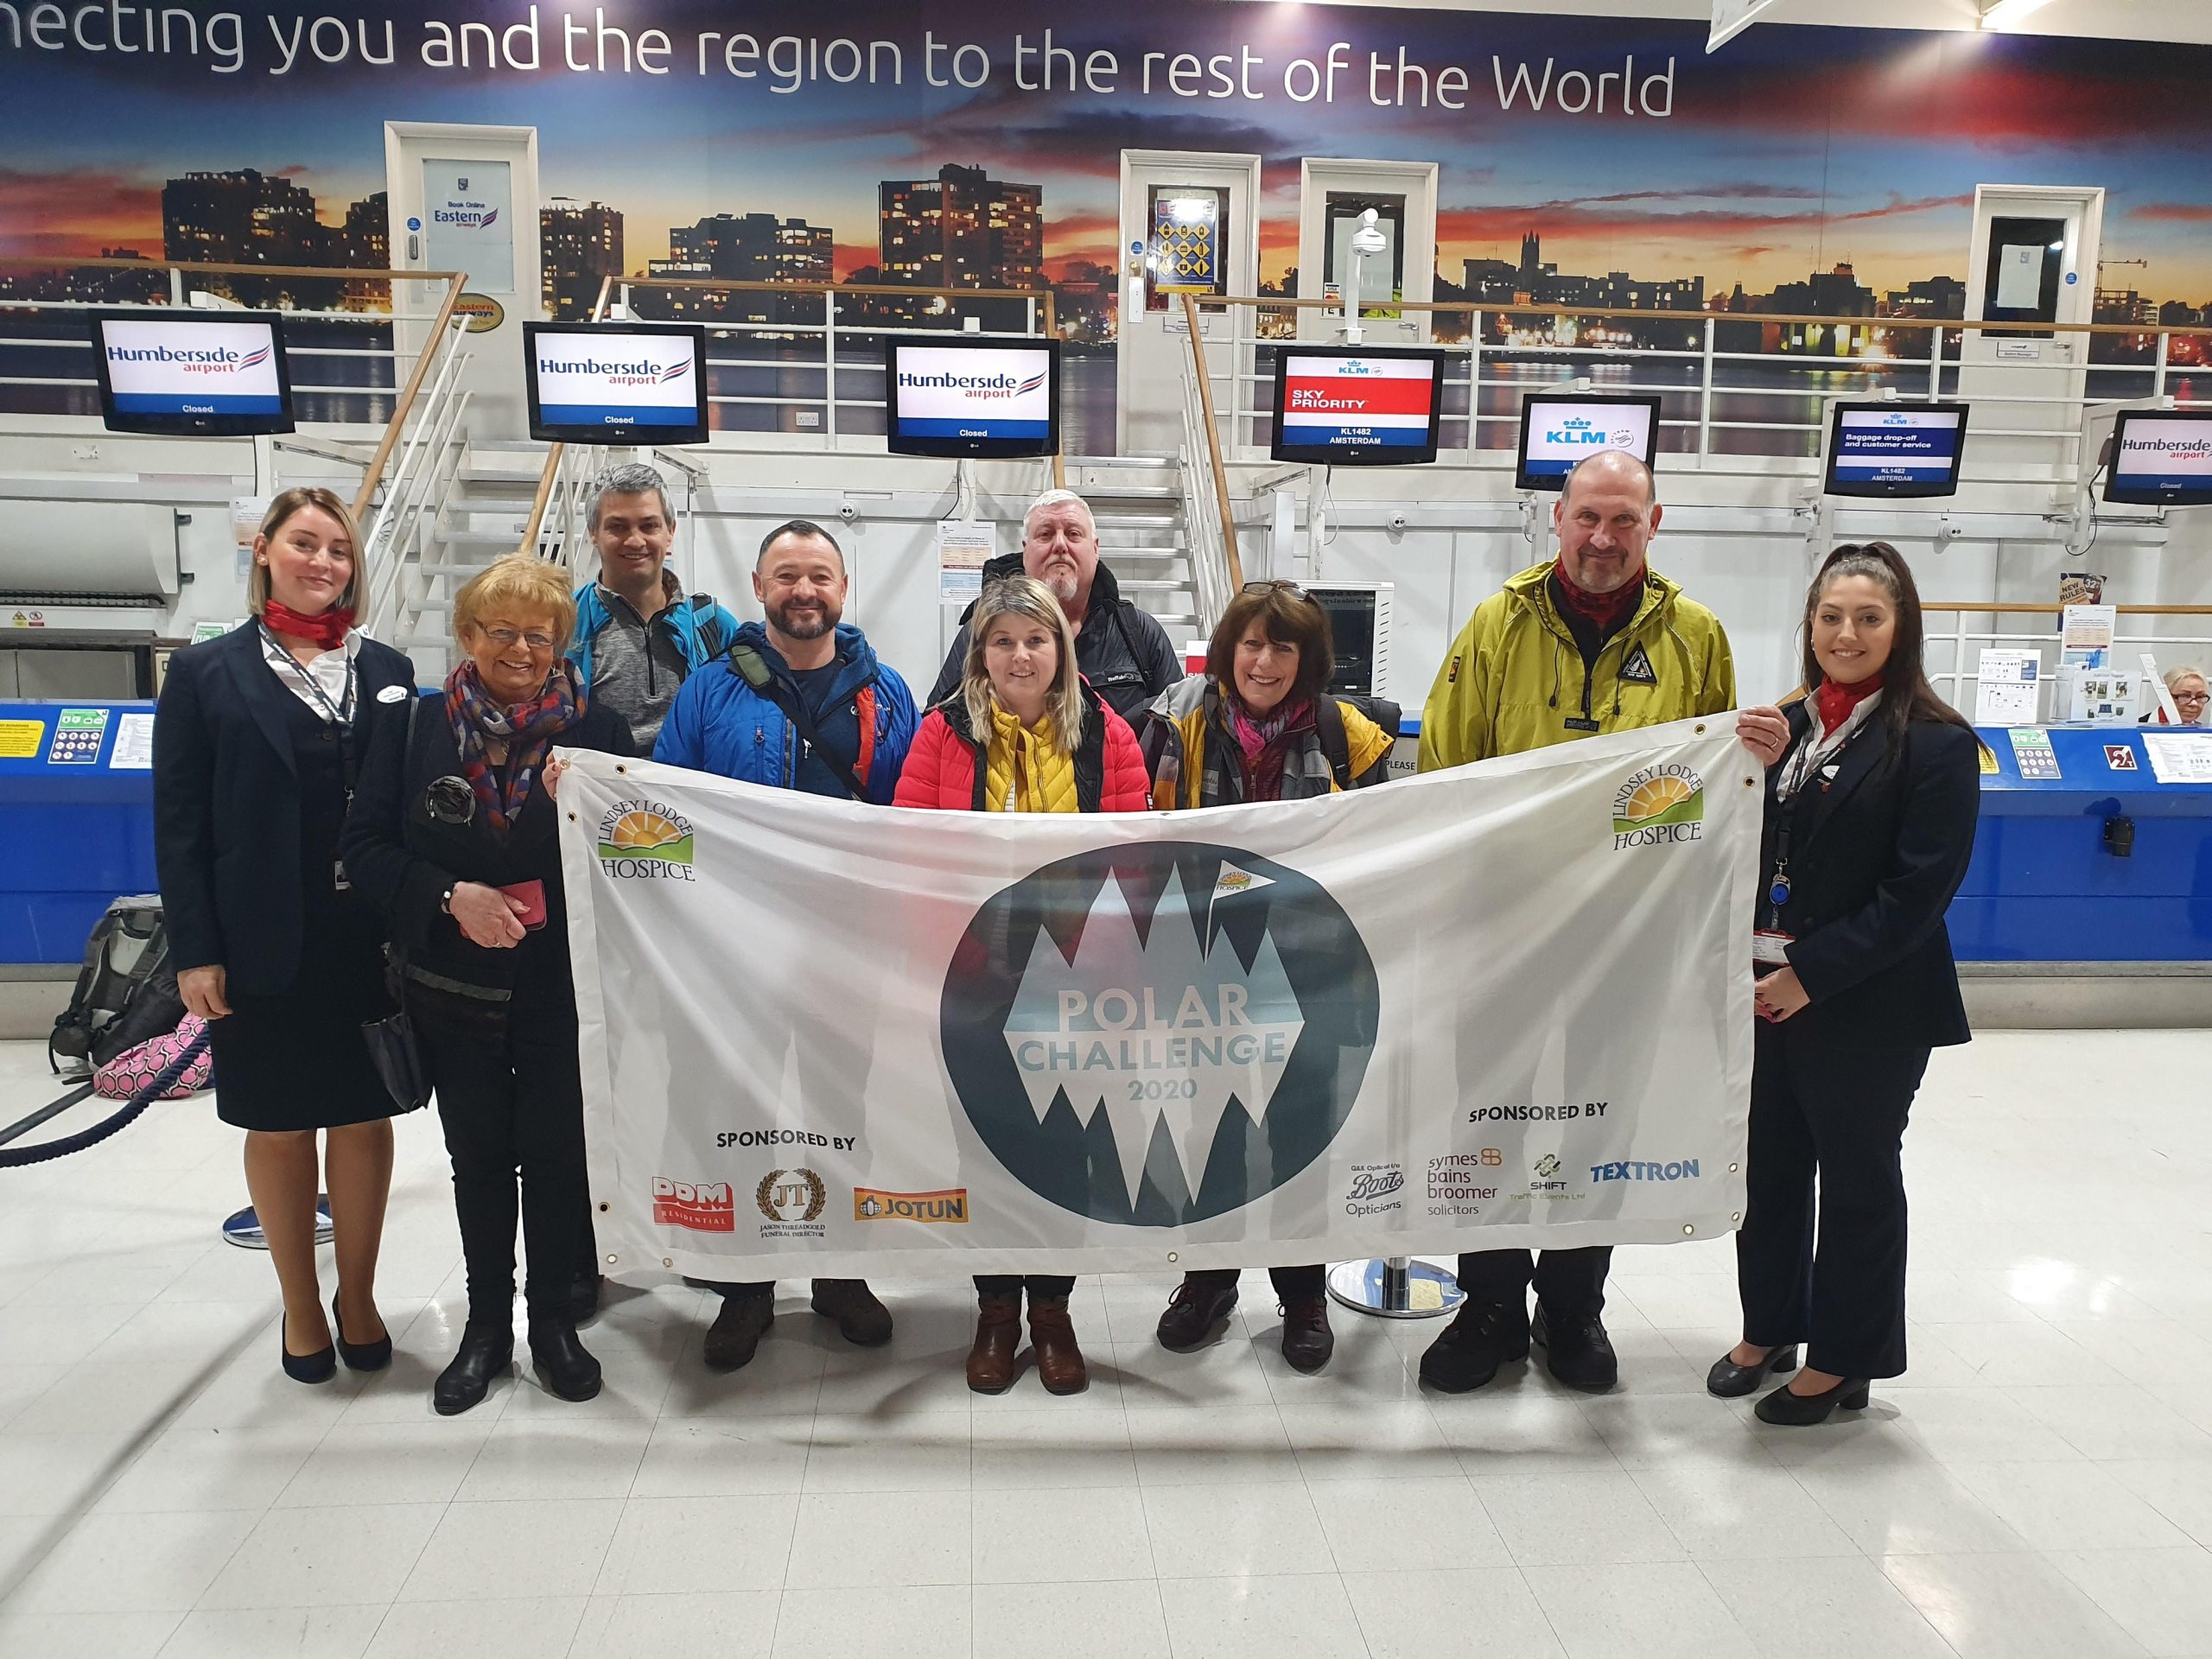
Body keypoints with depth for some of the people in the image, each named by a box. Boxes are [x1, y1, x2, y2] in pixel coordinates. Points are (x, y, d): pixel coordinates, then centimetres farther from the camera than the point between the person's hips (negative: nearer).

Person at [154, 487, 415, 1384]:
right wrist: (194, 952, -7)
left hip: (373, 939, 2)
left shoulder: (386, 671, 6)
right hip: (263, 946, -1)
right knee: (279, 1126, 10)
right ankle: (301, 1307, 27)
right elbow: (179, 824, -2)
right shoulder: (206, 672, 0)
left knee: (364, 1118, 10)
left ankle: (357, 1299, 27)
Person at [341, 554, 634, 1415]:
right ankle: (486, 1324, 31)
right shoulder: (417, 724, -1)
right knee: (478, 1155, 14)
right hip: (452, 984, 2)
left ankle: (553, 1319, 27)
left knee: (555, 1151, 7)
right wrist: (450, 895, -17)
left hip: (560, 987, -1)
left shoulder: (596, 729, -4)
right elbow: (365, 844, -2)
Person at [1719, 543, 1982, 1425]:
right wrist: (1755, 766, -13)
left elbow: (1919, 889, -15)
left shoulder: (1936, 745, -10)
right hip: (1764, 993, 6)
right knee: (1769, 1169, 16)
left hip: (1867, 1007, -5)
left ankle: (1841, 1361, 25)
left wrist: (1811, 973, -18)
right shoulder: (1788, 725, 7)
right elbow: (1747, 855, 4)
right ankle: (1768, 1330, 34)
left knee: (1857, 1178, 10)